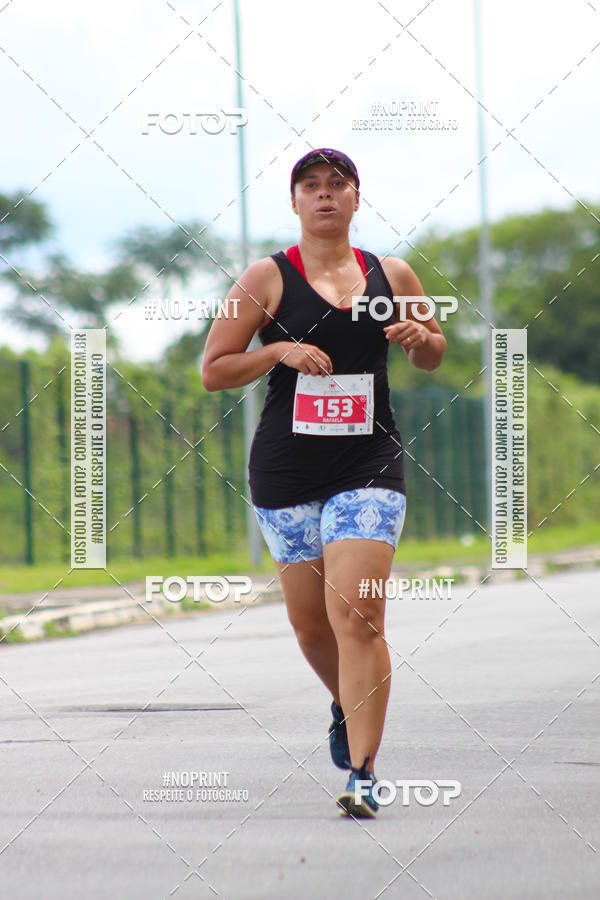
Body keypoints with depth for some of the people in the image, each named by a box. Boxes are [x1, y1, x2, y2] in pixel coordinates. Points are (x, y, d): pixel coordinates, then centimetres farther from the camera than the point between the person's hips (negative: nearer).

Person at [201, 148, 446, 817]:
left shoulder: (392, 276, 9)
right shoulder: (268, 278, 2)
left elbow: (432, 357, 23)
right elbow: (212, 371, 1)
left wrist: (421, 337, 0)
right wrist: (278, 350, -14)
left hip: (369, 467, 0)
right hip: (286, 471, 1)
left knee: (357, 616, -15)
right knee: (310, 625, 10)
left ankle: (363, 772, -12)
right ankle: (346, 708, 42)